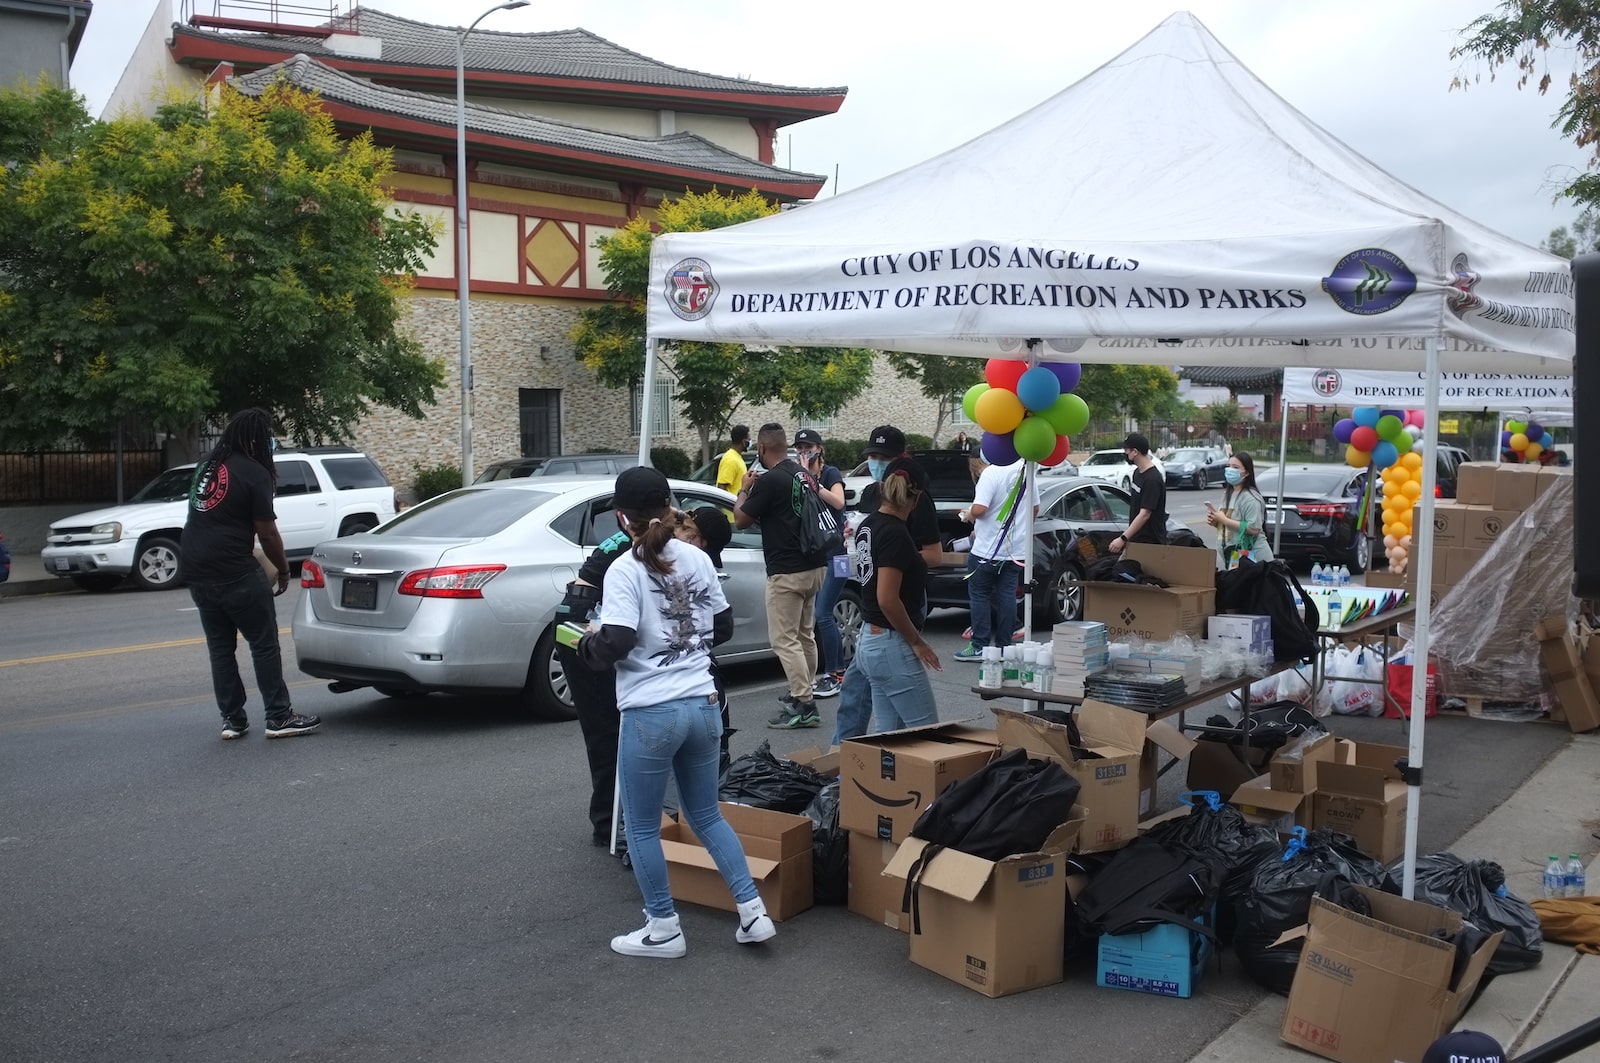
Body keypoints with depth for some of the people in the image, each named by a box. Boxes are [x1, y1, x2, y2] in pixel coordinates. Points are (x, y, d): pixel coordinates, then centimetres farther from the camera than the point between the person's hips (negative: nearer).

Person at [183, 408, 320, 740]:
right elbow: (267, 533, -9)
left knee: (220, 647, 13)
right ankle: (278, 718, 4)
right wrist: (283, 569, 4)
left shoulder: (207, 465, 14)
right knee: (264, 645, 1)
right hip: (235, 573, -7)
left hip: (197, 572, 7)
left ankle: (231, 719, 16)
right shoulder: (254, 473, -9)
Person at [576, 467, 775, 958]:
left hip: (650, 715, -6)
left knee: (641, 826, 12)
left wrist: (585, 644, 0)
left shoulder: (625, 570, -13)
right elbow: (723, 628, 12)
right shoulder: (699, 559, 5)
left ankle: (664, 928, 21)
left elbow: (614, 645, -20)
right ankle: (753, 912, 19)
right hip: (702, 706, 6)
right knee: (706, 815, 21)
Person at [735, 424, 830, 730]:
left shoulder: (769, 480, -15)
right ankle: (802, 693, 28)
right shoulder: (805, 476, 10)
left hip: (787, 571, -9)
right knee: (805, 634, 18)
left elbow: (741, 519, -7)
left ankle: (803, 705, -7)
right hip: (814, 565, 9)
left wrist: (744, 489, 11)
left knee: (784, 639, -4)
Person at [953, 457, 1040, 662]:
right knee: (1007, 596, 10)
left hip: (987, 548, -6)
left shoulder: (992, 472, -18)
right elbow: (1035, 508, 14)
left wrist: (969, 515, -3)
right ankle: (1003, 646, 13)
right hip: (1016, 549, 6)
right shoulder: (1027, 470, 4)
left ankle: (979, 647, 6)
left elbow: (979, 509, -25)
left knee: (979, 595, 5)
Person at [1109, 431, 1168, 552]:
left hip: (1150, 541, -9)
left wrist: (1123, 538, -27)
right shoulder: (1137, 472, 11)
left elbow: (1144, 514, -24)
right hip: (1136, 538, 9)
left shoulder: (1152, 479, -19)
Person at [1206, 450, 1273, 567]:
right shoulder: (1227, 494, 12)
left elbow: (1254, 529, -23)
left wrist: (1224, 520, -19)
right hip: (1231, 555, 9)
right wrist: (1215, 522, 2)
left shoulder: (1251, 497, -15)